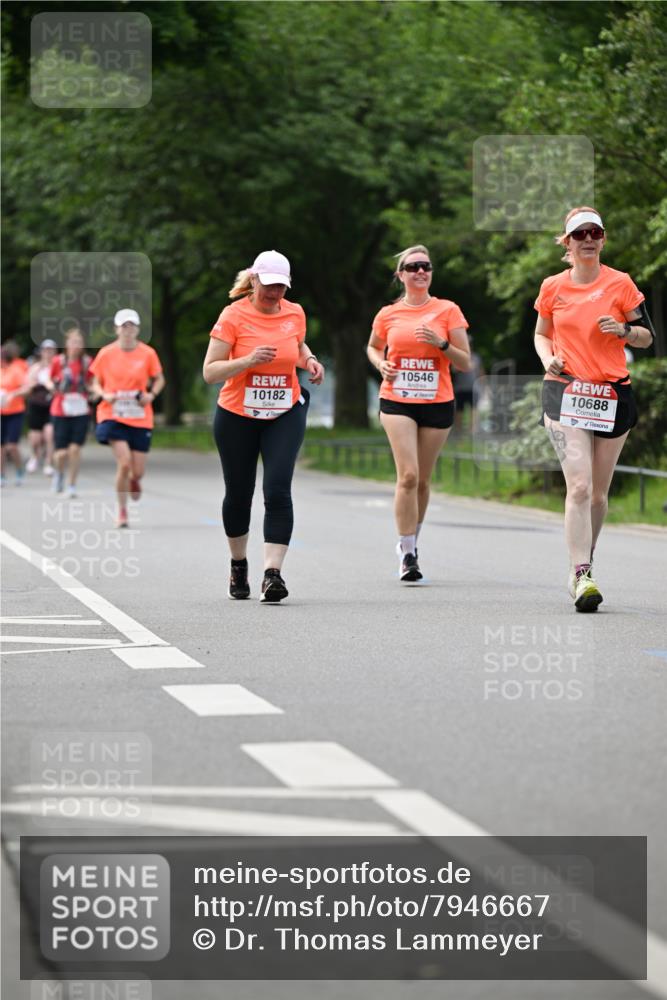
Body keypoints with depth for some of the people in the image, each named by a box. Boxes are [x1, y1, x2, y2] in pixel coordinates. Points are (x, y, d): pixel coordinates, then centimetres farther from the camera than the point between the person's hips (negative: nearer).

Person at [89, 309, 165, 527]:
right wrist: (105, 395, -14)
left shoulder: (148, 354, -1)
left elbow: (159, 379, 12)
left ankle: (133, 480, 43)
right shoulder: (106, 354, -2)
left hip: (140, 419, 2)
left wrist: (151, 394, -9)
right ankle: (122, 511, 0)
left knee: (138, 471, 2)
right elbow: (96, 384, 7)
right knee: (124, 462, -19)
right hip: (113, 416, -2)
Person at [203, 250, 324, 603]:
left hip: (285, 415, 1)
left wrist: (309, 360, 2)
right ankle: (238, 565, 34)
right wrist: (249, 360, -27)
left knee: (278, 491, -15)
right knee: (238, 493, 10)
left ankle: (272, 573, -19)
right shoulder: (234, 315, -11)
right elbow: (210, 372, -13)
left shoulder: (295, 313, 1)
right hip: (237, 416, -1)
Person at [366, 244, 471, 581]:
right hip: (397, 401, -1)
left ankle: (411, 542, 30)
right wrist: (381, 363, 2)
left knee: (422, 480, 8)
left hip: (437, 403, 1)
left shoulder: (448, 311, 2)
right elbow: (373, 347, 24)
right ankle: (407, 553, -11)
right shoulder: (388, 314, 5)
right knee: (408, 475, -15)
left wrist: (442, 344, -16)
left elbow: (465, 364, 2)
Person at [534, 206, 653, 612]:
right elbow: (541, 334, 19)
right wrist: (549, 359, -2)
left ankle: (584, 565, 27)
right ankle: (581, 577, -19)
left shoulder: (620, 283, 1)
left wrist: (624, 330, -15)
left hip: (613, 395, 1)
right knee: (579, 485, -16)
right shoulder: (553, 287, 5)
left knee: (598, 493, 7)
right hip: (565, 391, -1)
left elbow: (647, 337, 6)